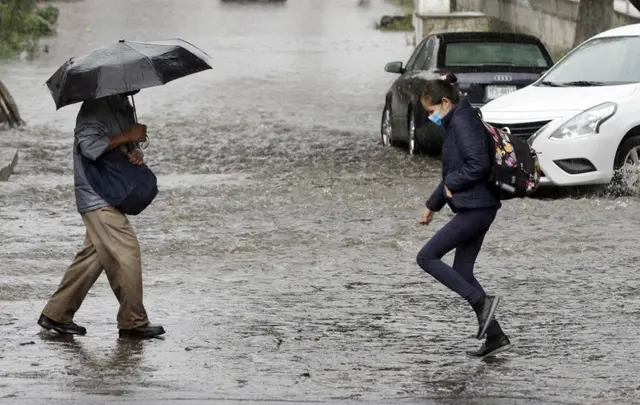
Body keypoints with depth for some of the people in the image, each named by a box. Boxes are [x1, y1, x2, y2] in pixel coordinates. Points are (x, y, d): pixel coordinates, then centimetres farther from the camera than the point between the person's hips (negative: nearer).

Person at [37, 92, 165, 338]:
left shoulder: (123, 105, 14)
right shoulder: (95, 108, -15)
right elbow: (89, 145, -27)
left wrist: (136, 152, -3)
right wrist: (127, 136, -23)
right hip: (98, 198, -9)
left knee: (92, 257, 11)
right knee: (127, 253, -9)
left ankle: (56, 315, 18)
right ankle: (133, 322, -1)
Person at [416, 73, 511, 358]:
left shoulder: (462, 122, -14)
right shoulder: (456, 123, 18)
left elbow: (478, 164, -25)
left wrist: (452, 184, -11)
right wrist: (433, 205, 27)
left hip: (474, 208, -10)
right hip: (479, 208, 10)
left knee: (427, 257, -7)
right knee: (462, 271, 11)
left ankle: (482, 302, -11)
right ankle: (495, 337, 11)